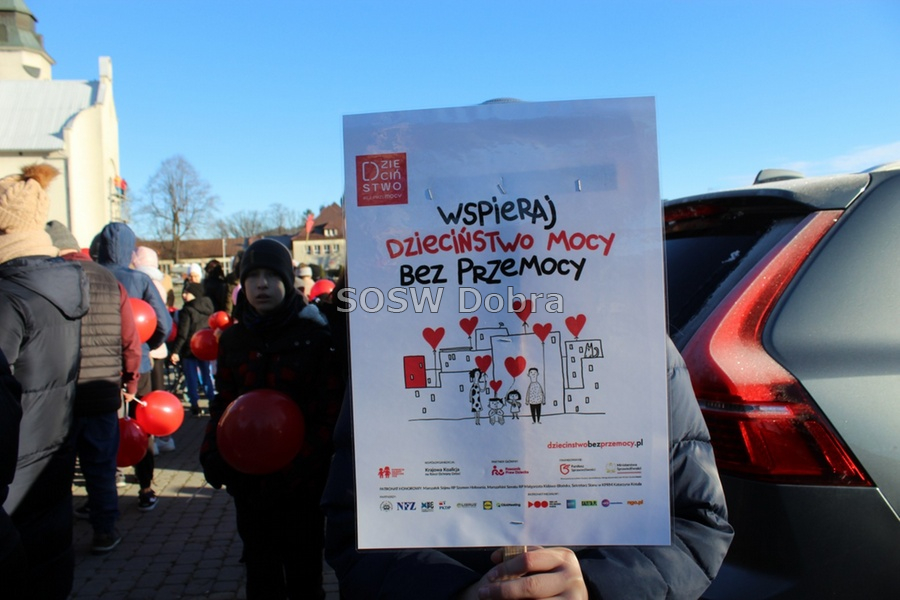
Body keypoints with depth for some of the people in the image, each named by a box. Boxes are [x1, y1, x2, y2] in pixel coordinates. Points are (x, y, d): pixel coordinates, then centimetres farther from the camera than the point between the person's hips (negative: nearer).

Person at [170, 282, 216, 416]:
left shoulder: (187, 311, -15)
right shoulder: (208, 308, 5)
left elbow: (182, 334, -18)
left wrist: (175, 351, -15)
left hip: (190, 349, -6)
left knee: (191, 378, 4)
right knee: (208, 375, 14)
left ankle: (195, 406, 6)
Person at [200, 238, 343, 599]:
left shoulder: (315, 335, -9)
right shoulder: (233, 338, 4)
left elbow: (330, 409, -10)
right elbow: (223, 403, 12)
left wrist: (300, 465, -16)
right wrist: (211, 453, 0)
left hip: (302, 479, -4)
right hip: (249, 477, 4)